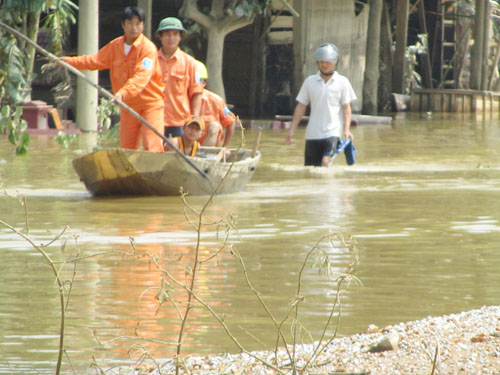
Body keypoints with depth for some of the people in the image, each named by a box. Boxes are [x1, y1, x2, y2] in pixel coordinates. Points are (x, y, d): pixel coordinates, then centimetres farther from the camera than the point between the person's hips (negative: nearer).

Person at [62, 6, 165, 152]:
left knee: (152, 148, -17)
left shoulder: (148, 48, -15)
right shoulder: (115, 46, 7)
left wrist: (123, 93, -41)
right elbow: (96, 60, 16)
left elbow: (141, 76, -28)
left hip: (151, 104, -7)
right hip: (128, 106, 7)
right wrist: (70, 61, 4)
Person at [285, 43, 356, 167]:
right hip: (312, 133, 3)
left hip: (332, 132, -3)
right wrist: (292, 129, 6)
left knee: (326, 162, -23)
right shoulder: (310, 81, 7)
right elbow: (301, 107, 10)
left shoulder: (342, 82, 2)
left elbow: (346, 108, 1)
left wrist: (347, 129, -11)